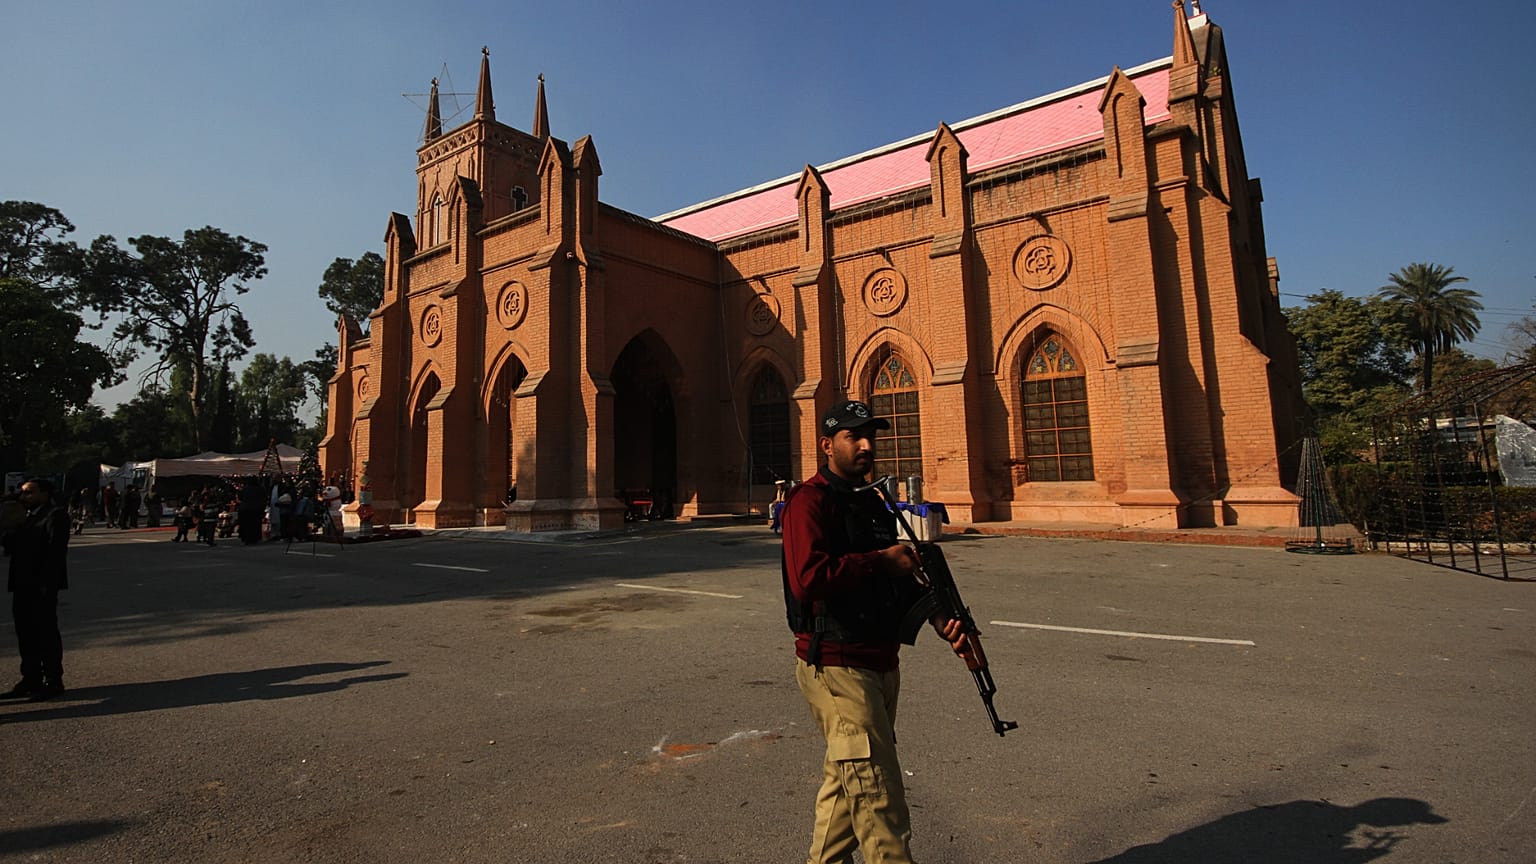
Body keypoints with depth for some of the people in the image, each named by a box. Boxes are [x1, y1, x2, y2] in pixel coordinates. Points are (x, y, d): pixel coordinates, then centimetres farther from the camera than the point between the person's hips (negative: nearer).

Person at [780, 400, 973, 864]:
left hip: (879, 664, 9)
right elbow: (807, 577, -30)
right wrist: (880, 560, -20)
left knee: (846, 781, 21)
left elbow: (897, 577, 20)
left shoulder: (873, 502, 14)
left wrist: (937, 616, 4)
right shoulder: (810, 501, -14)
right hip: (837, 668, -9)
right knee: (878, 794, -5)